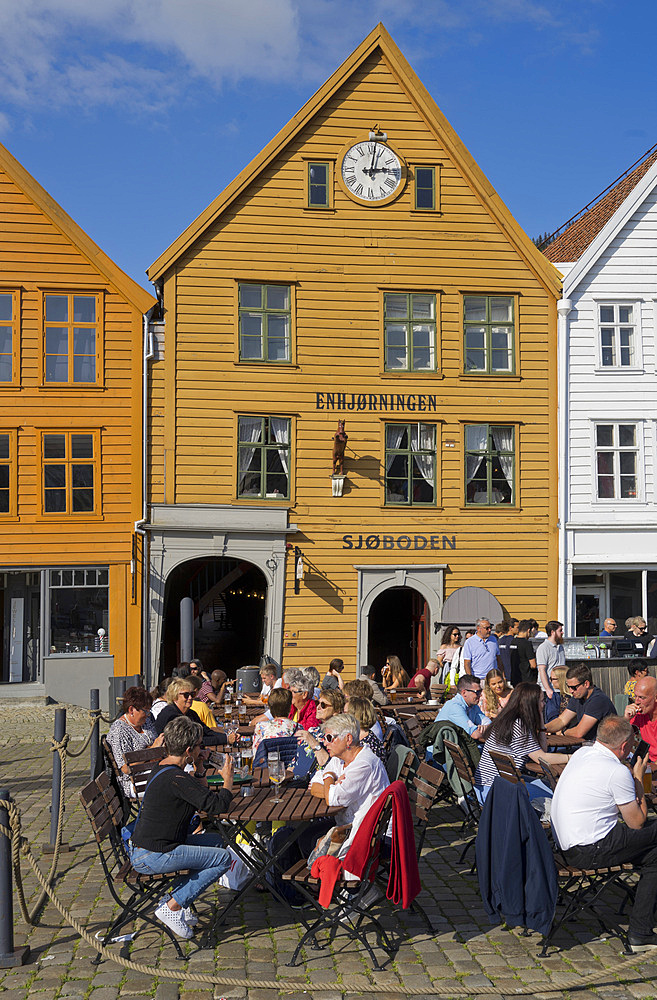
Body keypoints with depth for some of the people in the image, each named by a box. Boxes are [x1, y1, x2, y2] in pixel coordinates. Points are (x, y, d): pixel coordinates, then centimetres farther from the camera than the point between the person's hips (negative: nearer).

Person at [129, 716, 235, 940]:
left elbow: (203, 799, 20)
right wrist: (228, 779, -4)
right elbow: (216, 805, -21)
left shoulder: (164, 769, 11)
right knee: (224, 858, -10)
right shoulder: (175, 778, -21)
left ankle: (176, 898, 14)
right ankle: (172, 906, -6)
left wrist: (199, 770, 16)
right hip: (152, 857, -10)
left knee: (215, 840, 20)